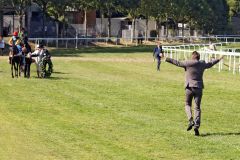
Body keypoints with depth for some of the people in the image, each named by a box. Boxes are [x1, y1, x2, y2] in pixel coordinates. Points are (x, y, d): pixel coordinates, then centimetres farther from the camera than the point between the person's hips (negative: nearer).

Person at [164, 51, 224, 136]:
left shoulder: (188, 63, -5)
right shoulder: (202, 64, 7)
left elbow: (178, 63, -1)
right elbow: (210, 64, 24)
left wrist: (167, 59, 8)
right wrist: (218, 59, 42)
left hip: (189, 87, -2)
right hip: (199, 88, 2)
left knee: (188, 104, 15)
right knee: (197, 107, 5)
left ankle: (191, 121, -7)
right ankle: (197, 126, -5)